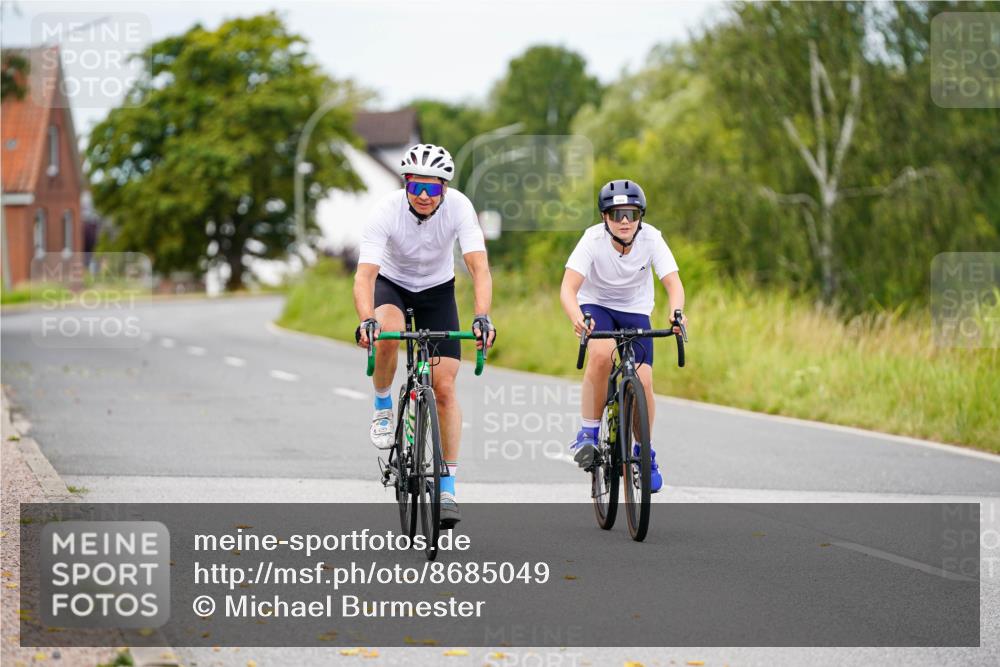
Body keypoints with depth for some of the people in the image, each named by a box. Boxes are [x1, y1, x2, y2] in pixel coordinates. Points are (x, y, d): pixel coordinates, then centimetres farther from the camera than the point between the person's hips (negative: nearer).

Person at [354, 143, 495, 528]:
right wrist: (366, 320, -56)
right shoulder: (387, 211, -31)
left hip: (437, 289, 1)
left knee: (444, 388, -7)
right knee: (387, 332, -37)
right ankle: (383, 407, -9)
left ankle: (447, 489, 0)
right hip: (391, 283, -1)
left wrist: (482, 316, -52)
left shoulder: (459, 207, -28)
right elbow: (364, 275, -38)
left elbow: (479, 267, -35)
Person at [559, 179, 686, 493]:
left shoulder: (651, 238, -22)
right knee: (601, 354, -33)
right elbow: (568, 288, -34)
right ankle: (588, 433, -17)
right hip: (595, 305, -2)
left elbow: (673, 282, -29)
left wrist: (676, 313, -51)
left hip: (635, 311, 2)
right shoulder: (593, 240, -26)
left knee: (642, 383, -13)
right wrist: (577, 318, -55)